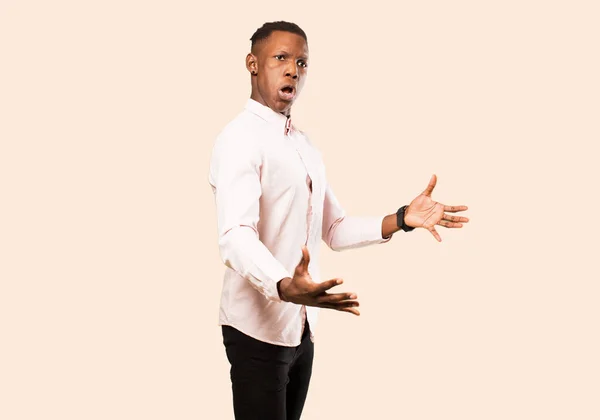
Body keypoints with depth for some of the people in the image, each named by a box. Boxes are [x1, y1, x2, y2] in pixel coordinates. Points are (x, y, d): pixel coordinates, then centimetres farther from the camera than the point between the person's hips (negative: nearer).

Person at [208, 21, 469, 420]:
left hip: (301, 326, 8)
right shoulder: (241, 138, -14)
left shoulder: (306, 147, 15)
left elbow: (334, 229, 15)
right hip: (258, 326, -8)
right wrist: (284, 287, -45)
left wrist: (403, 219, 0)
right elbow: (236, 236, -27)